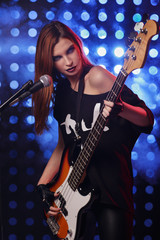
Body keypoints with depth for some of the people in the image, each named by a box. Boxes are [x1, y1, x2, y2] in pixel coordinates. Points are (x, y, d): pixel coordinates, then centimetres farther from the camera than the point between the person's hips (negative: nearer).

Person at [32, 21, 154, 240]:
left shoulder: (96, 77, -9)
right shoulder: (61, 92, 11)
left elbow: (147, 119, -12)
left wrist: (120, 109, -31)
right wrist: (42, 185, 9)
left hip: (112, 186, -5)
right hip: (74, 187, 6)